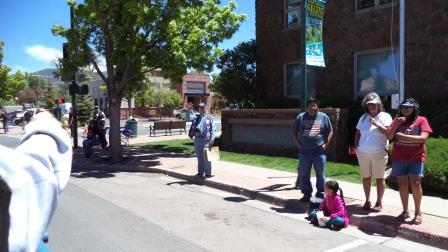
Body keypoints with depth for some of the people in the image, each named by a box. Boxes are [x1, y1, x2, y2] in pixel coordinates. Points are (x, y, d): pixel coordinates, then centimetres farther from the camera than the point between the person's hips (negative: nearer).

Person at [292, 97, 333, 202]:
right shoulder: (301, 117, 5)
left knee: (320, 175, 6)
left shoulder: (323, 117, 3)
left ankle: (321, 195, 19)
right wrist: (298, 144, 2)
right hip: (304, 151, 1)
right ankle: (306, 194, 21)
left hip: (319, 151, -1)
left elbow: (330, 131, 9)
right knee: (304, 175, 8)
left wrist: (326, 144, -1)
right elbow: (294, 132, 11)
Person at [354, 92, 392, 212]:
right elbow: (357, 133, 16)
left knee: (379, 178, 4)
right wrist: (356, 146, 5)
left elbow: (388, 132, -11)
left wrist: (376, 124, -19)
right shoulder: (363, 117, 12)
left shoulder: (385, 116, 0)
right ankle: (367, 201, 21)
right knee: (366, 177, 9)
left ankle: (379, 202, 14)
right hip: (363, 153, 4)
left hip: (379, 153, -4)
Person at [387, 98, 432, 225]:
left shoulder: (421, 120, 1)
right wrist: (396, 124, -9)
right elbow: (389, 137, 4)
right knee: (402, 184, 5)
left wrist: (404, 136, -18)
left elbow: (424, 138, -11)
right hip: (399, 158, 3)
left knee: (415, 183, -9)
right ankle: (405, 211, 16)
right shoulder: (397, 120, 11)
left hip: (416, 157, -3)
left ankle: (418, 212, 6)